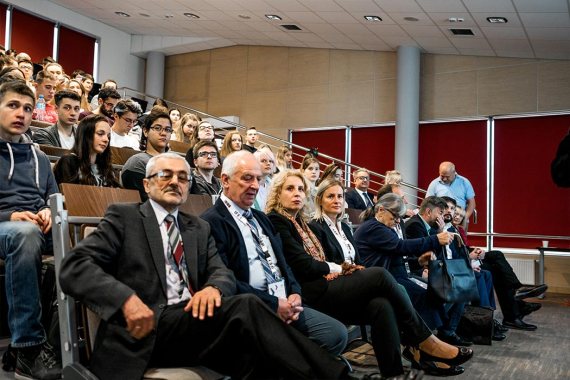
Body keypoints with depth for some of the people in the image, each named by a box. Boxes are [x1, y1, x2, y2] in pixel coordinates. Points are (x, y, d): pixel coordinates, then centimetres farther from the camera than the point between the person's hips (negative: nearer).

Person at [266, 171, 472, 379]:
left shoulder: (299, 221, 22)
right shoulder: (276, 221, -6)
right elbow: (303, 266, -14)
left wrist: (341, 268, -3)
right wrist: (337, 268, 1)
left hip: (324, 286, 8)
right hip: (313, 294, -8)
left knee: (380, 304, -19)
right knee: (380, 275, -19)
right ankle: (427, 342, -6)